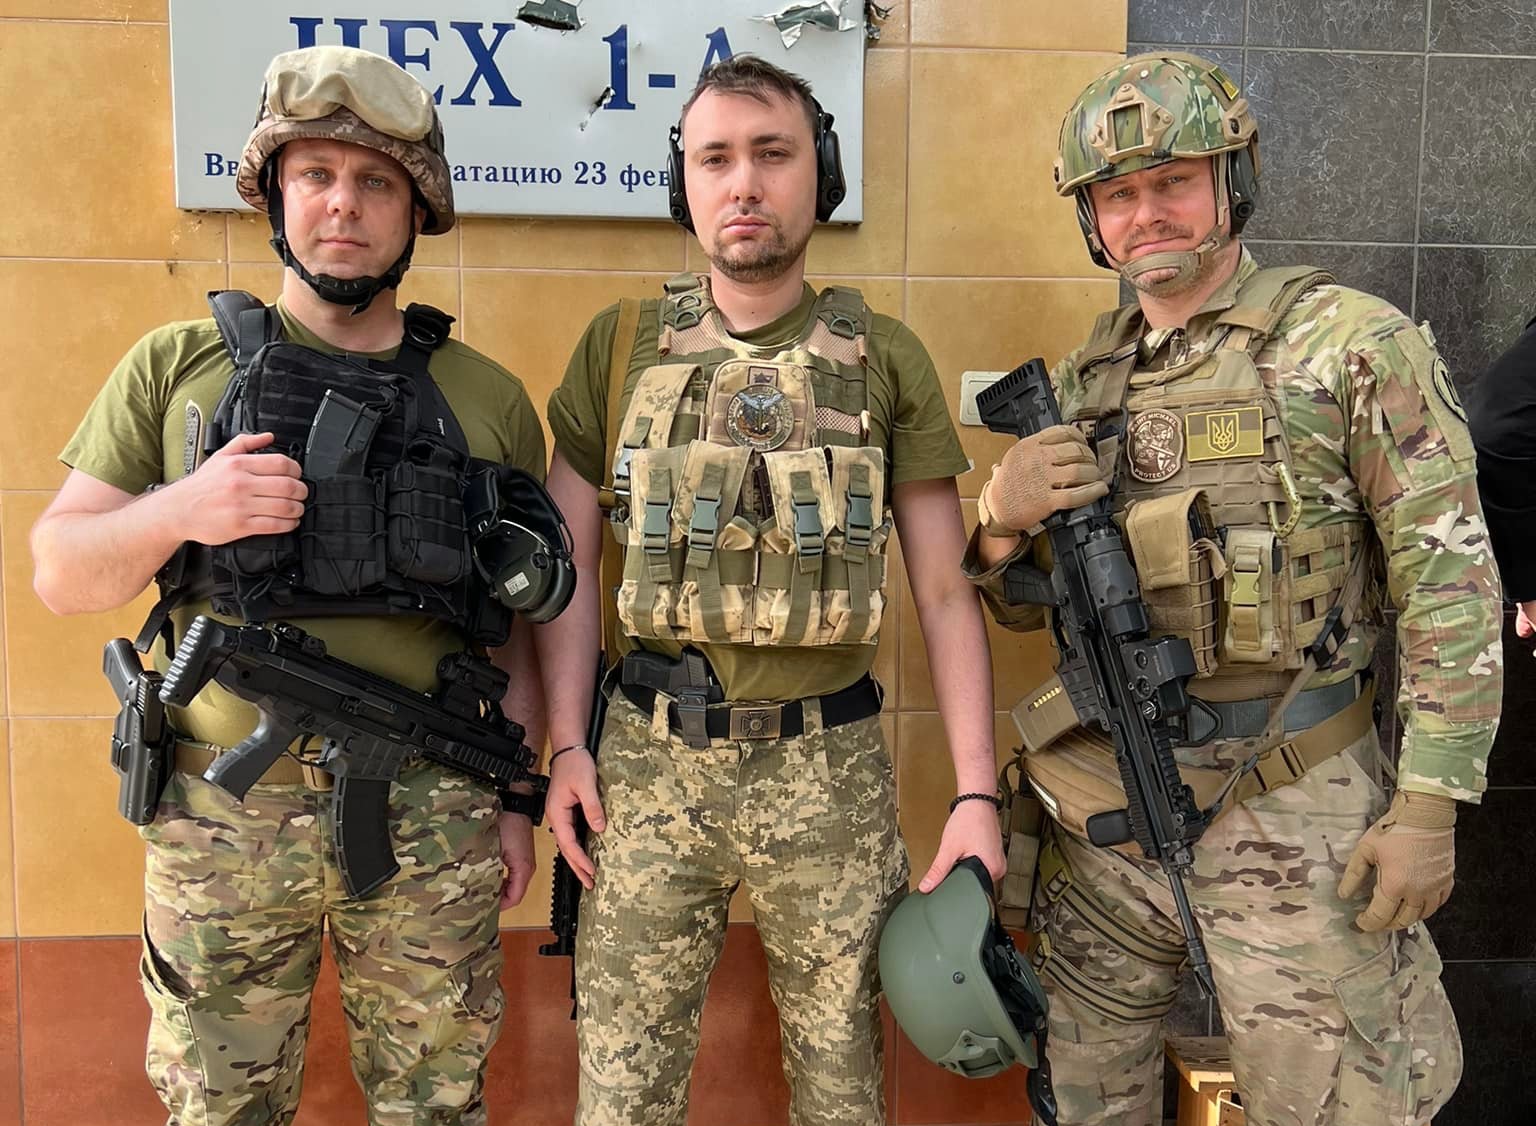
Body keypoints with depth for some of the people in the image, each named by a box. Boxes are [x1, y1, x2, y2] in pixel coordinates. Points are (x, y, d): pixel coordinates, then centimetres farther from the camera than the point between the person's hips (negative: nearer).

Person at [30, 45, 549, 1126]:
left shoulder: (489, 400, 3)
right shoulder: (175, 367, 3)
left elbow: (513, 617, 6)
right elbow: (60, 570, 3)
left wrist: (514, 797, 3)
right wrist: (180, 509, -18)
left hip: (431, 820, 0)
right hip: (220, 817, 0)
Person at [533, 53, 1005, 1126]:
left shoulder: (885, 357, 1)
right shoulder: (620, 345, 3)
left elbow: (946, 588, 0)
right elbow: (569, 560, 6)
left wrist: (977, 794, -5)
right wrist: (566, 743, -3)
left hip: (832, 768, 0)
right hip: (651, 763, 1)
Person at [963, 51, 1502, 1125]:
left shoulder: (1350, 343, -6)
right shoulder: (1082, 379, 8)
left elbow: (1453, 583, -8)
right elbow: (1027, 605, 12)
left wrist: (1428, 806, -13)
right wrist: (1004, 523, -10)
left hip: (1285, 813, -4)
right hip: (1101, 805, 5)